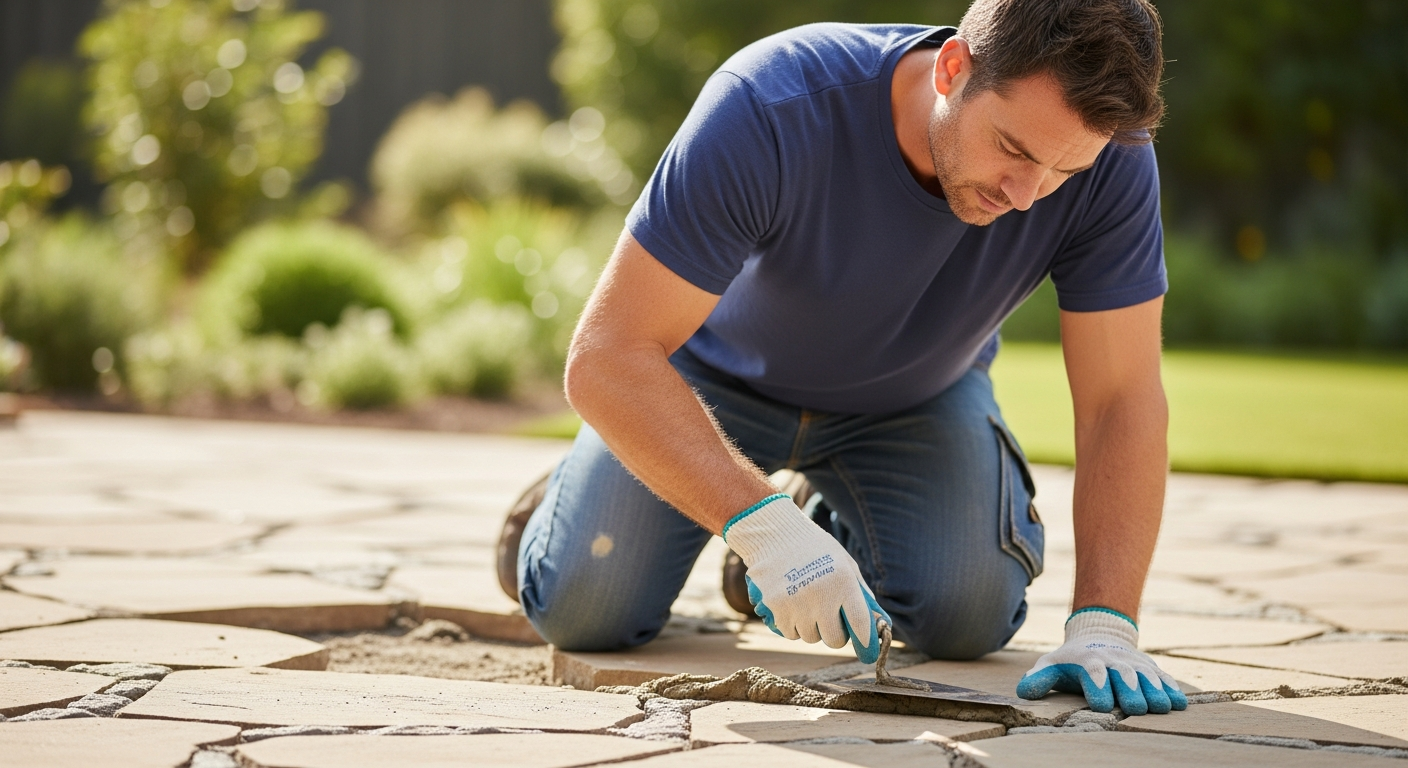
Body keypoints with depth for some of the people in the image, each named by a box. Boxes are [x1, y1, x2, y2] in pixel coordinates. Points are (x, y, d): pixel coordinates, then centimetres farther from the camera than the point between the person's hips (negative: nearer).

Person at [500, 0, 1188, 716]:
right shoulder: (769, 109, -40)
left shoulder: (1109, 160, -31)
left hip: (915, 399, 2)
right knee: (586, 611, -15)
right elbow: (607, 356, -41)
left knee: (969, 616, -20)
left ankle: (844, 527, 15)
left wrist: (1104, 625, -39)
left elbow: (1121, 400, -27)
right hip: (723, 379, -2)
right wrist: (760, 524, -52)